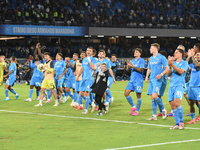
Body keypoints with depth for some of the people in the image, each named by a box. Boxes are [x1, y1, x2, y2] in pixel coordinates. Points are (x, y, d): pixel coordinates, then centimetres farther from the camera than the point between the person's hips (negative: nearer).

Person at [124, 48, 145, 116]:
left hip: (138, 80, -7)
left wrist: (133, 66, -22)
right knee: (126, 93, -2)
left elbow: (141, 70, -15)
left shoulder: (141, 60, -4)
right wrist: (129, 66, -9)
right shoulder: (132, 61, 16)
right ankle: (133, 107, 13)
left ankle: (137, 111, 7)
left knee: (138, 95, -3)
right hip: (132, 79, 7)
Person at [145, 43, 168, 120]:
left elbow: (167, 68, -7)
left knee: (154, 96, -20)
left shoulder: (161, 57, -5)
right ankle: (154, 116, 9)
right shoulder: (151, 59, 17)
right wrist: (147, 76, 13)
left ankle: (163, 109, 2)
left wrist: (161, 74, -22)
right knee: (152, 98, 5)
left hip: (157, 79, -7)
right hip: (151, 79, 7)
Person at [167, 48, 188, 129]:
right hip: (171, 85, 6)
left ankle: (181, 122, -9)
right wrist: (170, 67, -4)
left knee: (177, 103, -21)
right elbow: (168, 74, 12)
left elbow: (181, 71, -13)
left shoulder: (184, 63, 4)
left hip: (179, 85, -6)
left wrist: (172, 65, -17)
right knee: (172, 105, -1)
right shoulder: (173, 63, 19)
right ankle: (177, 123, 6)